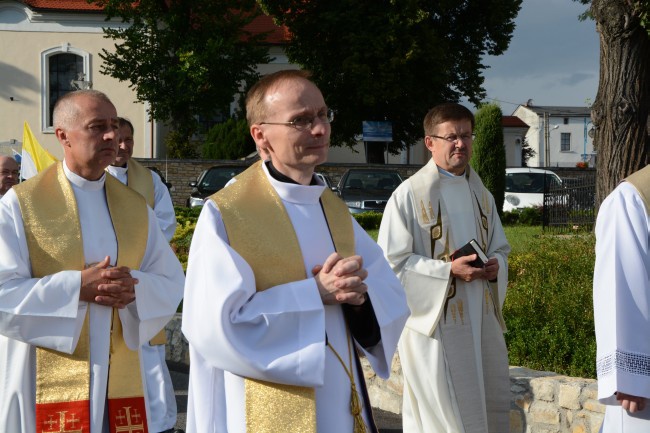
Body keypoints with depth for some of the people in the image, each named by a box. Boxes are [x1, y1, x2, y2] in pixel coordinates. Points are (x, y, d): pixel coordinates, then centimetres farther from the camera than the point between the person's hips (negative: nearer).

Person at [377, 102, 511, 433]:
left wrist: (496, 265, -4)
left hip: (481, 318, 7)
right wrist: (448, 270, -23)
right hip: (436, 322, -7)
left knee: (492, 406, 14)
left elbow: (500, 247, 20)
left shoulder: (480, 194, 10)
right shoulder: (409, 194, -12)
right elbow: (392, 263, -14)